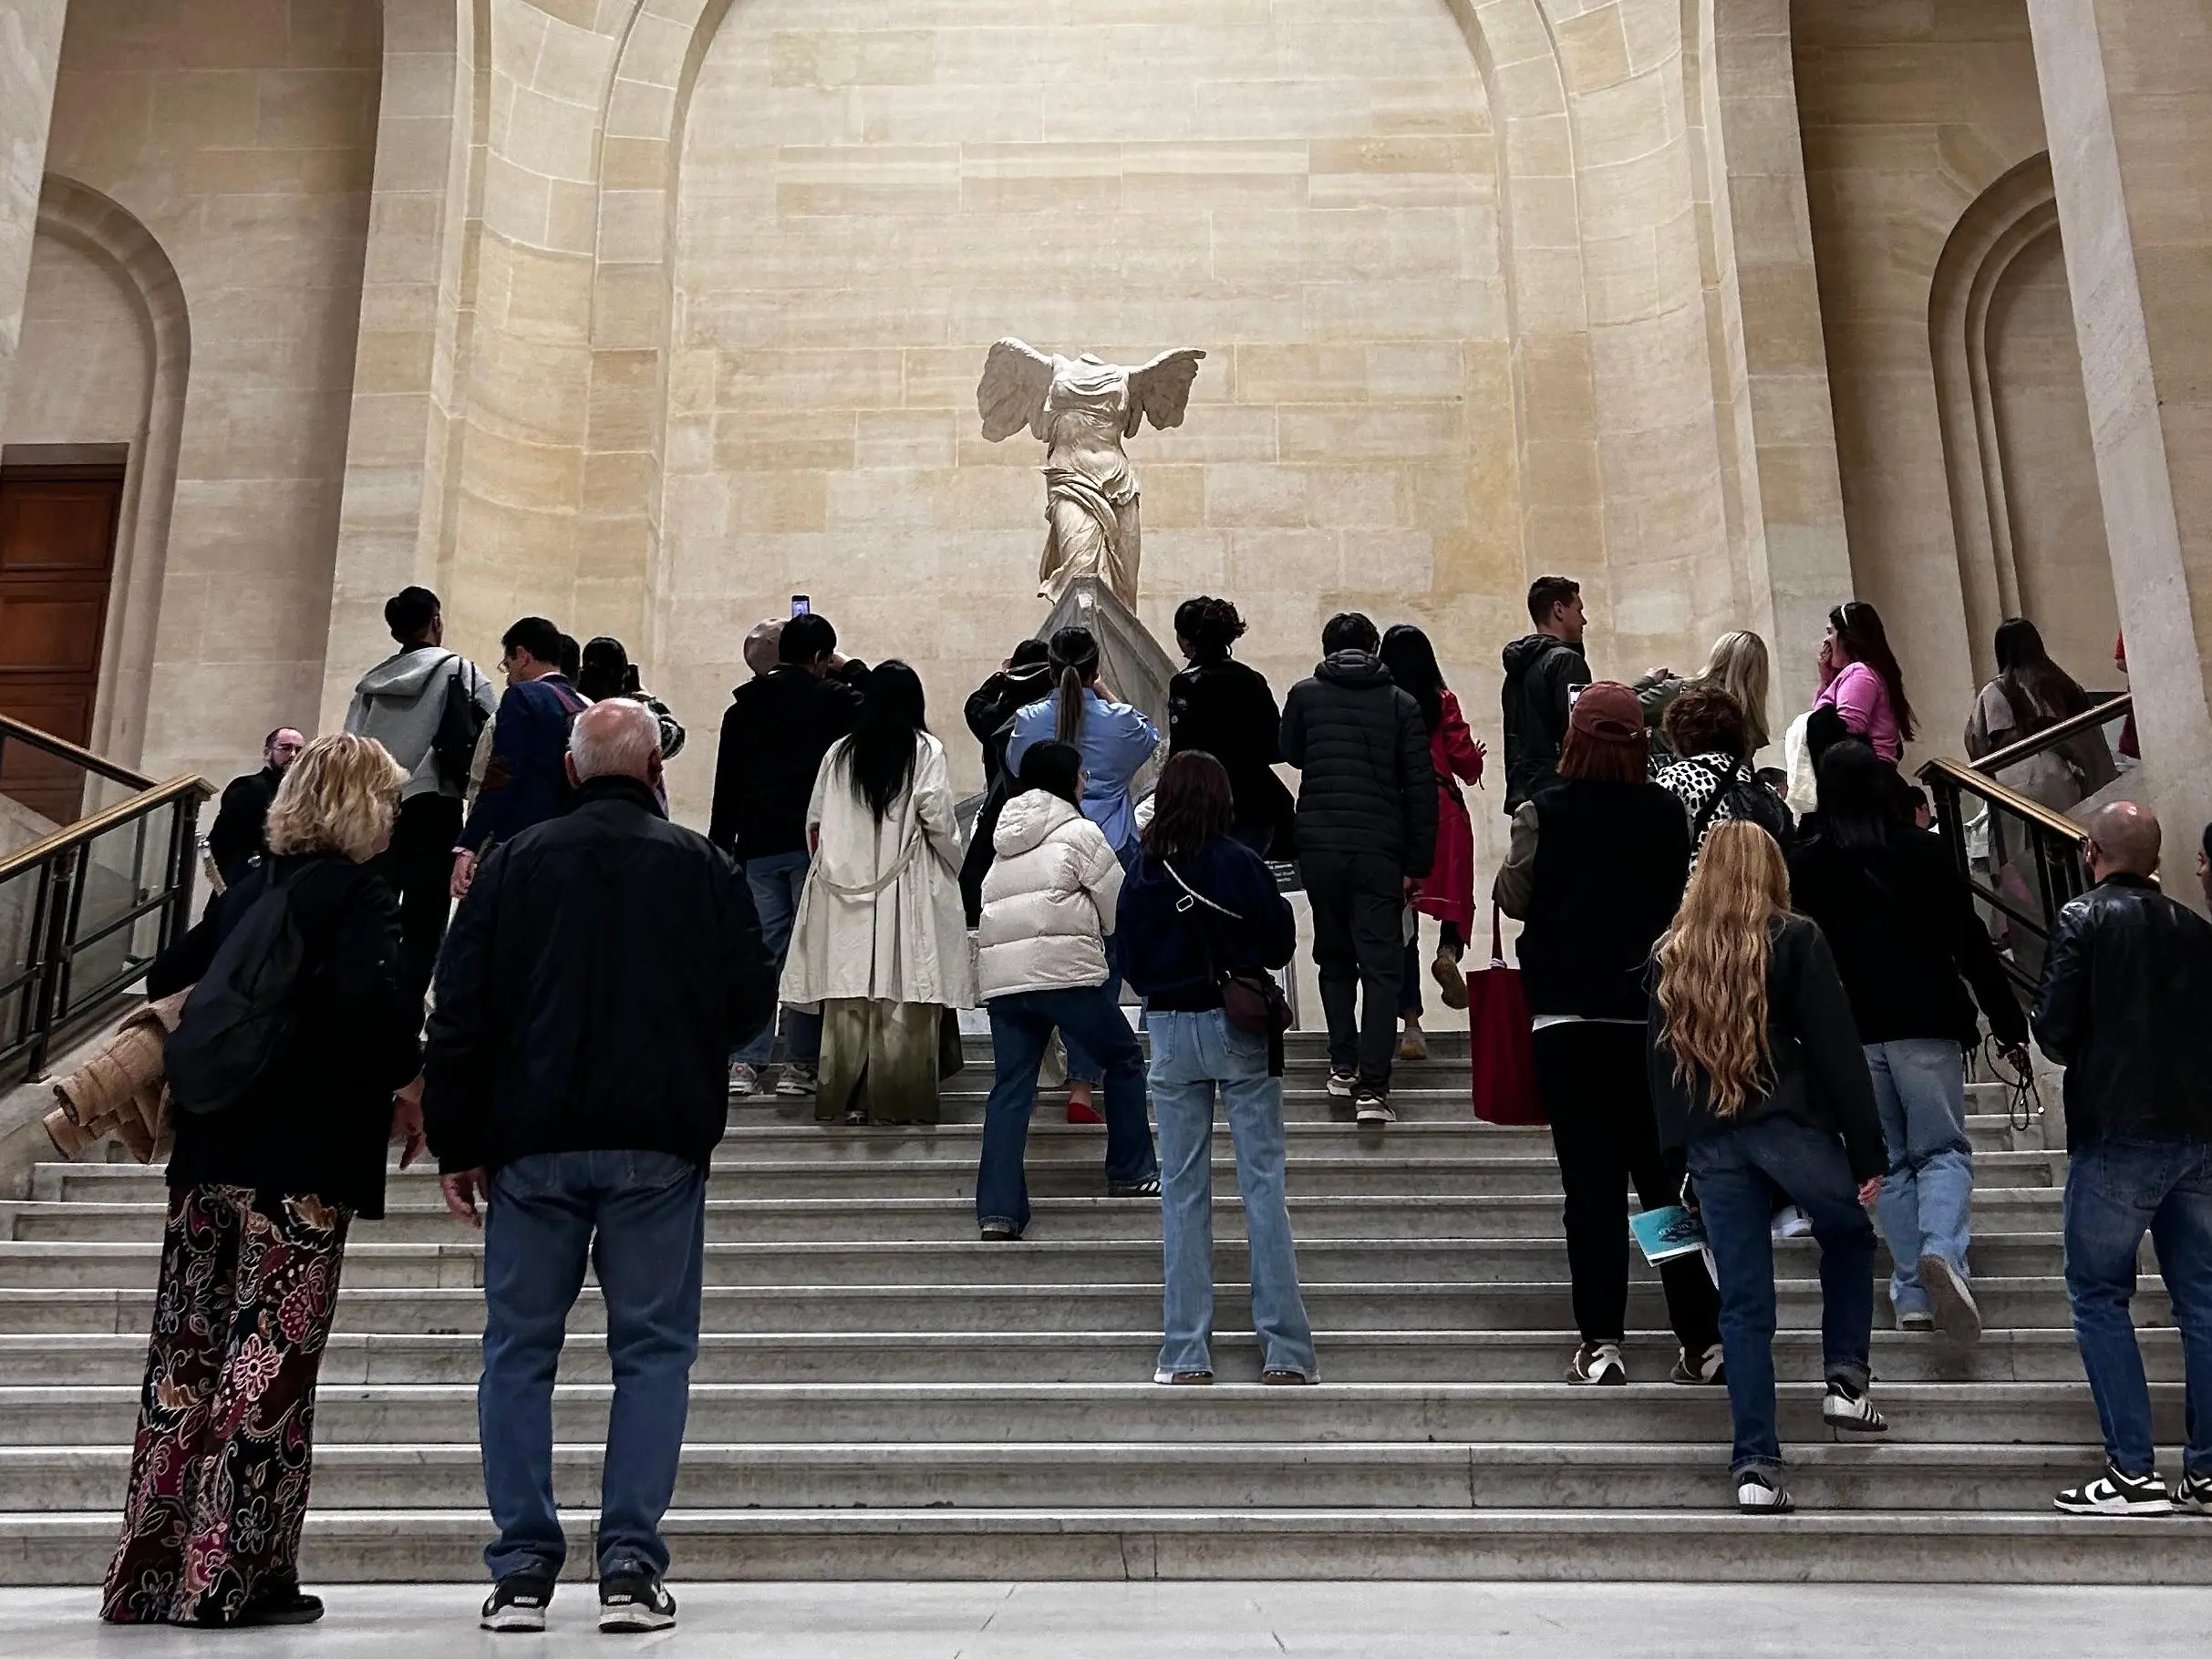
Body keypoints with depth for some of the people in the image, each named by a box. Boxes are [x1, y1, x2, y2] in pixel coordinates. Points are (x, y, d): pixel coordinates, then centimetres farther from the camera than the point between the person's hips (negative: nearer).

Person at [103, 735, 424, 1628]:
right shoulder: (358, 893, -8)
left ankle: (151, 1573, 19)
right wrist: (406, 1081, -10)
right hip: (305, 1155, -7)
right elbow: (371, 998, -22)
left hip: (211, 1148, 7)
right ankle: (233, 1575, 2)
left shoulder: (247, 888, 14)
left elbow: (183, 985, 19)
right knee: (272, 1356, -1)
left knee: (188, 1354, 12)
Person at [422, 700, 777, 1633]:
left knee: (519, 1349, 10)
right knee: (653, 1348, 5)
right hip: (660, 1144, -1)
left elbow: (459, 1013, 2)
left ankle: (522, 1569, 11)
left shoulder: (514, 863, 4)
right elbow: (750, 1000, 3)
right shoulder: (702, 866, 1)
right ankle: (631, 1567, 3)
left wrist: (457, 1144, 8)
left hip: (532, 1144, 1)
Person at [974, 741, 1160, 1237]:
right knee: (1124, 1059, 13)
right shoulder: (1079, 833, 2)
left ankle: (998, 1208, -4)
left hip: (1000, 977, 6)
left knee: (1010, 1086, 4)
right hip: (1064, 971, -6)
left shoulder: (1005, 841, 22)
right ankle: (1130, 1173, 18)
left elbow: (989, 908, 19)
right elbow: (1120, 911, 5)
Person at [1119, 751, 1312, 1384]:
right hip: (1238, 1027, -2)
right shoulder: (1239, 862, -10)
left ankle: (1186, 1355, 10)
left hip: (1169, 1032, 3)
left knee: (1182, 1191, 8)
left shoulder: (1141, 874, -1)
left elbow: (1130, 963, 6)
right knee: (1263, 1183, 3)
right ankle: (1285, 1353, 4)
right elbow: (1281, 946, -2)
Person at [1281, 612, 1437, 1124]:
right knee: (1381, 967, 0)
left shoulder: (1304, 696, 4)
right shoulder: (1401, 703, 2)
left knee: (1334, 958, 18)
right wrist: (1417, 864, 4)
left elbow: (1290, 755, 21)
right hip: (1380, 852, -1)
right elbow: (1421, 787, 0)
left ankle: (1342, 1066, 17)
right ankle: (1371, 1087, -8)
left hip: (1318, 847, 1)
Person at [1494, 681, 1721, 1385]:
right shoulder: (1667, 813, 0)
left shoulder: (1545, 811, -8)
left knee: (1591, 1184, 1)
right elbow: (1680, 898, 11)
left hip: (1567, 1015, -2)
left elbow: (1513, 896, -2)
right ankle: (1701, 1341, 10)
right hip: (1651, 1015, 2)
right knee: (1665, 1177, 9)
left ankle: (1601, 1343, 0)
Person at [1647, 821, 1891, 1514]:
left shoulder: (1674, 953, 12)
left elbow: (1661, 1060, 14)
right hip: (1788, 1125, -3)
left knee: (1742, 1303, 7)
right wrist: (1868, 1152, -2)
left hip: (1708, 1140, 3)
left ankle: (1755, 1465, 5)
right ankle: (1846, 1381, 17)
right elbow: (1836, 1048, -6)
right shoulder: (1794, 939, -2)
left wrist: (1680, 1154, 19)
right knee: (1850, 1236, 26)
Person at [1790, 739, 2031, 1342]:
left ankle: (1912, 1293, 4)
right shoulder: (1922, 850, 1)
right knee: (1944, 1149, 4)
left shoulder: (1803, 867, 4)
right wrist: (2009, 1026, 4)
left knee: (1892, 1161, 10)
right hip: (1926, 1024, -2)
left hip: (1847, 1034, 2)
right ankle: (1942, 1251, -22)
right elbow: (1971, 944, 0)